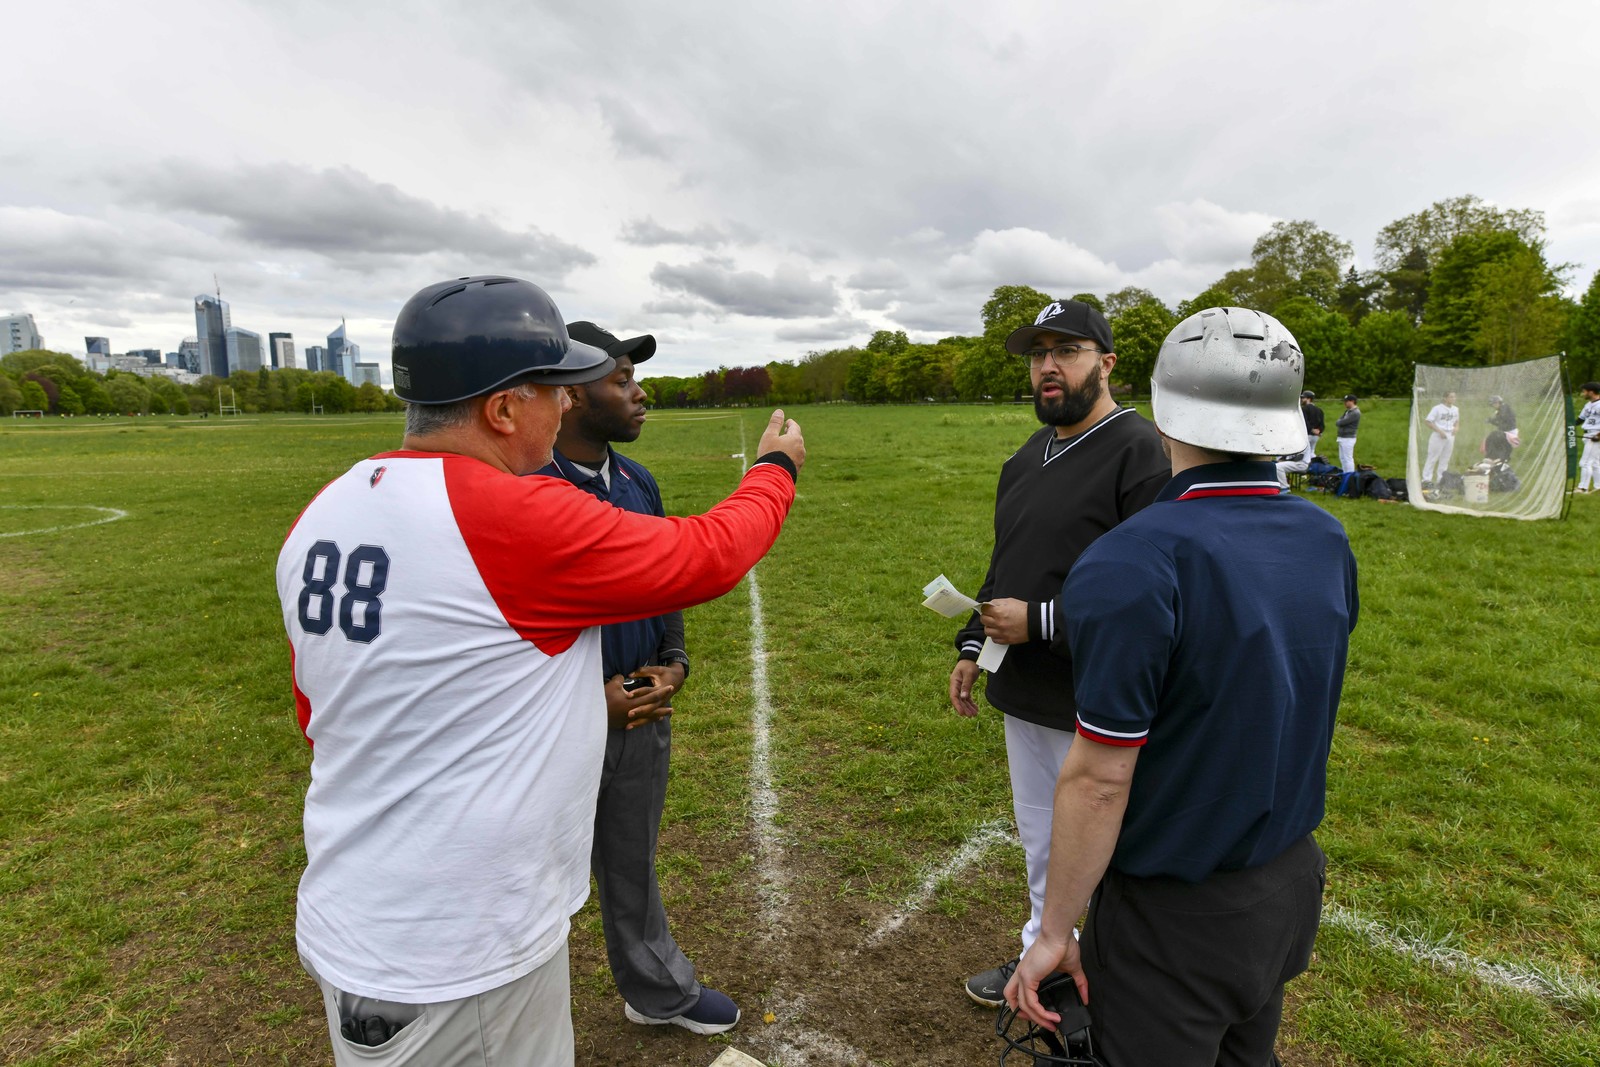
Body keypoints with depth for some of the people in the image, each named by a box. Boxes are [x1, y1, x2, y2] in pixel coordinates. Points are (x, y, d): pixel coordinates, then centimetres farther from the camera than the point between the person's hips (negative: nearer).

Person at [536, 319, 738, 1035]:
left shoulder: (639, 482, 3)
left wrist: (674, 663, -4)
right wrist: (588, 699, -18)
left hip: (643, 712, 6)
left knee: (633, 867, 25)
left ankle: (658, 993, 46)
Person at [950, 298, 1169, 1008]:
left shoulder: (1139, 453, -17)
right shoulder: (1026, 458, 11)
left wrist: (1039, 623, -24)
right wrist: (972, 645, 13)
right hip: (1023, 696, 8)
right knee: (1039, 842, 24)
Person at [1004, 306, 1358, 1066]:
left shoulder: (1135, 566, -28)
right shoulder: (1329, 541, -5)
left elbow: (1099, 780, -24)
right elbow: (1287, 707, 9)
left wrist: (1056, 931, -11)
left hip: (1174, 916, -7)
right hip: (1291, 884, 7)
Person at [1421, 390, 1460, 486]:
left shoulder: (1456, 409, 9)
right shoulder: (1437, 408, -10)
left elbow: (1457, 421, 22)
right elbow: (1428, 421, -12)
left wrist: (1456, 428, 0)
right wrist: (1440, 431, -18)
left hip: (1450, 435, 6)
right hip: (1438, 436, -6)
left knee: (1445, 459, 11)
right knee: (1433, 458, -5)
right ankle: (1427, 480, -3)